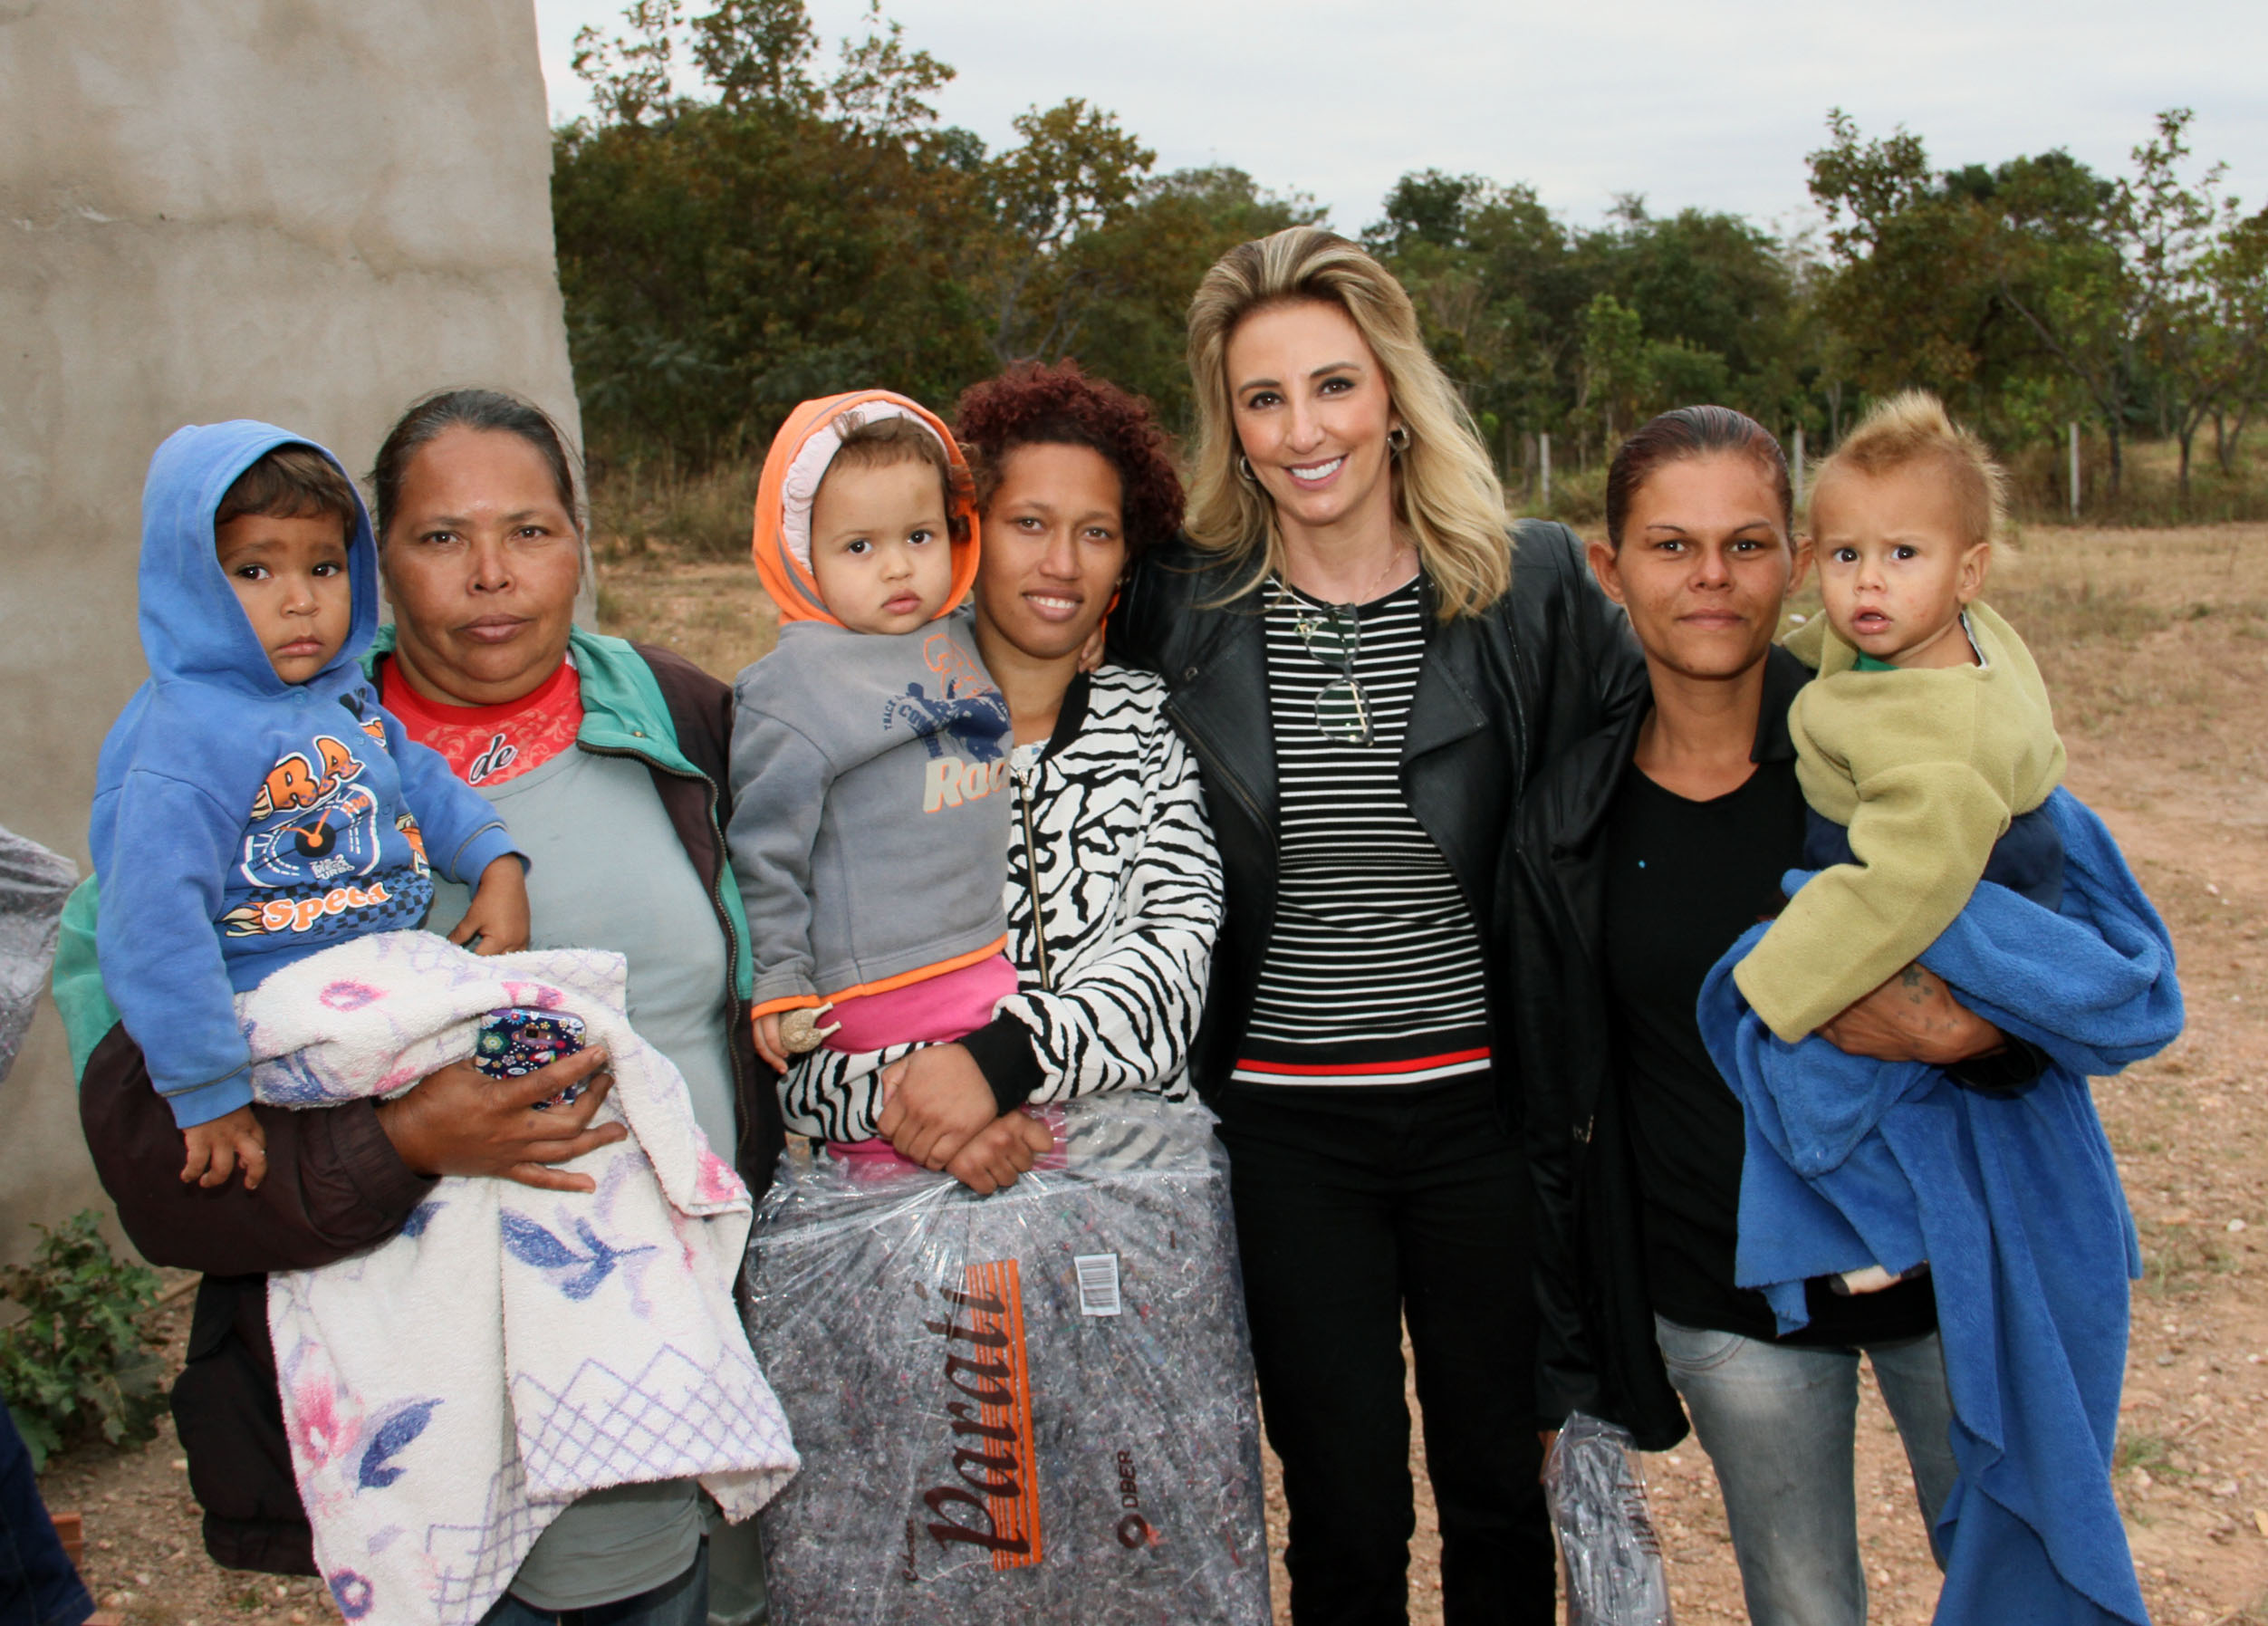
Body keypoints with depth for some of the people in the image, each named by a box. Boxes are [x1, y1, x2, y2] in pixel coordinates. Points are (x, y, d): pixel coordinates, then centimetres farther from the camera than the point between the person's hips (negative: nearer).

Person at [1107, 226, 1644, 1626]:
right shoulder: (1178, 608, -3)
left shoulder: (1536, 589, -5)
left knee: (1500, 1490, 16)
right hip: (1283, 1130, 0)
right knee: (1344, 1512, 11)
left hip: (1483, 1111, 0)